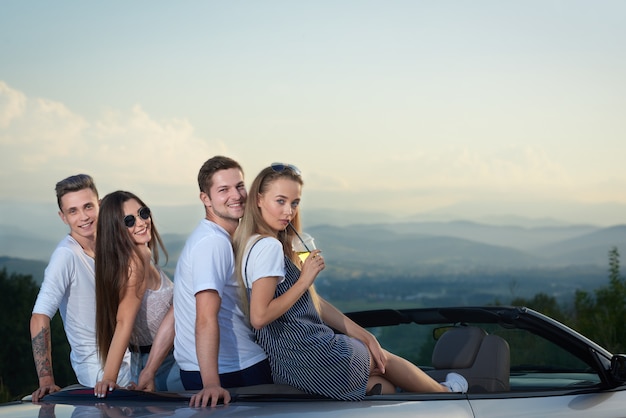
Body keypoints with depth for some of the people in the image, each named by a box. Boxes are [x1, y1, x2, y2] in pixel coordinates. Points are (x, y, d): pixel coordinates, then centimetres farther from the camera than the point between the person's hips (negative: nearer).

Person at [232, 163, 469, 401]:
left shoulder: (278, 245, 14)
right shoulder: (268, 247, -18)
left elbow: (314, 302, 14)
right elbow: (259, 317, -27)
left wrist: (364, 335, 10)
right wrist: (304, 281, -19)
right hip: (309, 356, -8)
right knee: (385, 359, 16)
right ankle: (445, 393, 37)